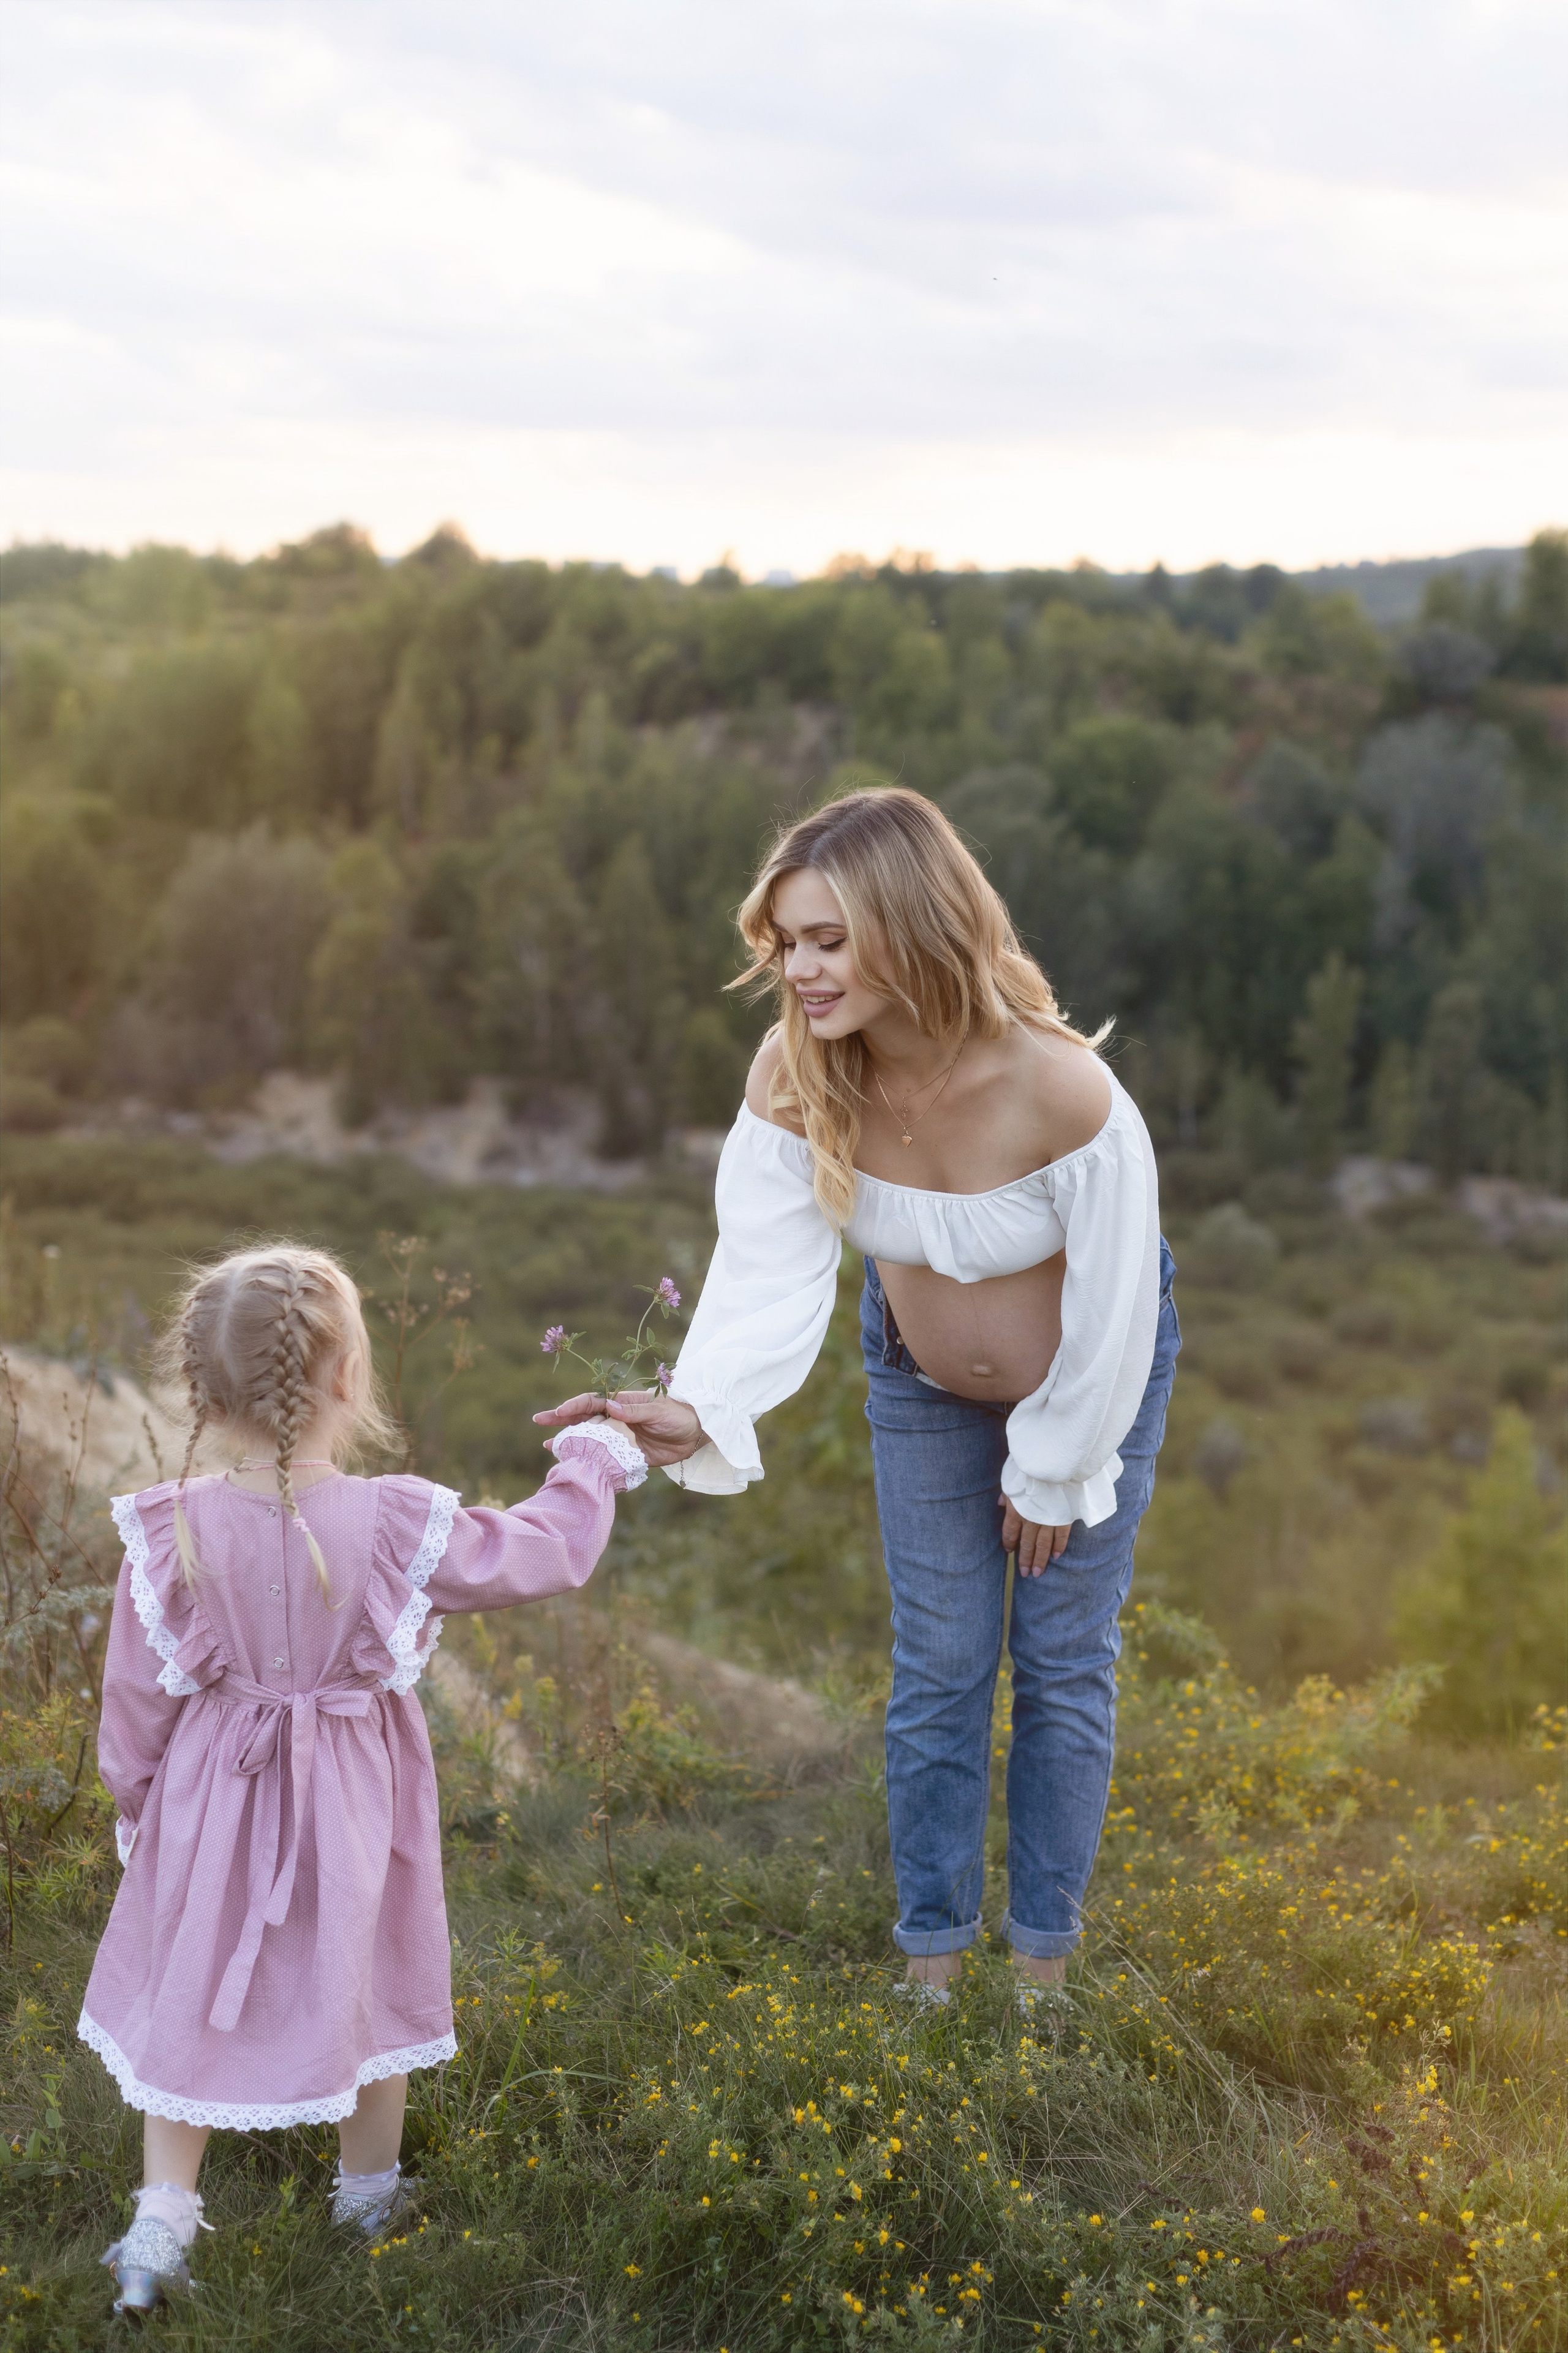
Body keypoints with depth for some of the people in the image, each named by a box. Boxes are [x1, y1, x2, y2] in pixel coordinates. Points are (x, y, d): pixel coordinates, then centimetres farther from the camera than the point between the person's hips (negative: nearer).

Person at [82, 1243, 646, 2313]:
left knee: (186, 1997, 18)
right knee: (366, 1985, 21)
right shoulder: (398, 1525, -24)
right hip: (356, 1809, 0)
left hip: (213, 1800, 1)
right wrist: (593, 1462, 8)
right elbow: (546, 1553, -10)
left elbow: (138, 1693, -7)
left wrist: (135, 1798, 12)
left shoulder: (172, 1531, -19)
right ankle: (369, 2196, 41)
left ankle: (161, 2226, 21)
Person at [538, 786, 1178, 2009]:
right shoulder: (796, 1077, -29)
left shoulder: (1062, 1088, -40)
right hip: (923, 1380, 3)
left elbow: (1114, 1309, -27)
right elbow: (771, 1269, -31)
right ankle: (931, 1959, 27)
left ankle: (1044, 1964, 27)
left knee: (1063, 1667, 9)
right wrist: (701, 1414, -51)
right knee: (938, 1669, 10)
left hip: (1088, 1377, -3)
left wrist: (1054, 1474, -13)